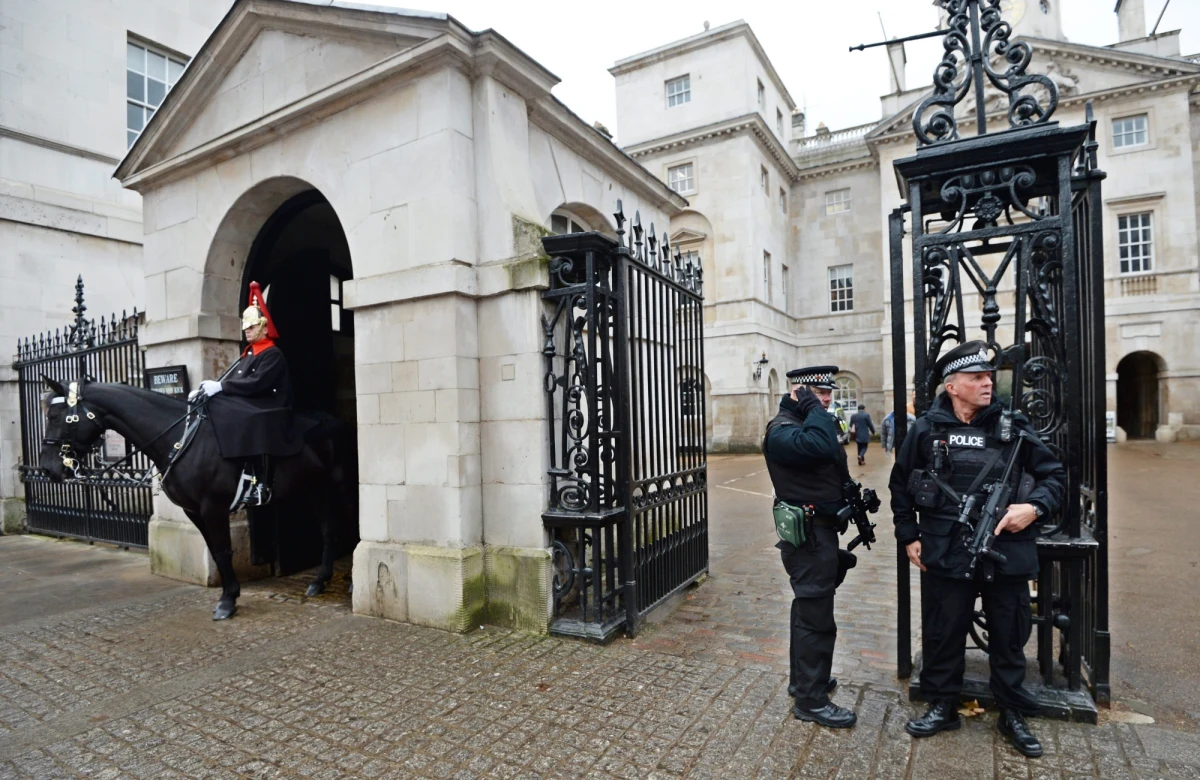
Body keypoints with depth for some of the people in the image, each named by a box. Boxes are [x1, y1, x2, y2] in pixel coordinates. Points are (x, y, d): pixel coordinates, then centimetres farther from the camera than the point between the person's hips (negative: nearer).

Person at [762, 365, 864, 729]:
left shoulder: (809, 424, 15)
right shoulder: (782, 429, -18)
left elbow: (833, 470, 20)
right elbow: (820, 448, -38)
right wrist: (813, 407, -24)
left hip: (821, 529, 11)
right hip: (807, 534, -11)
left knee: (809, 607, 20)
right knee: (816, 615, -4)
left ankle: (804, 678, 35)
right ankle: (811, 700, 8)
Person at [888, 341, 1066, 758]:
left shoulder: (1012, 427, 0)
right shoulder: (927, 430, -2)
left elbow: (1054, 474, 8)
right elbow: (901, 485, 7)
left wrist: (1034, 507, -11)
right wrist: (909, 536, 5)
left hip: (1006, 552, 1)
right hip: (945, 555, -1)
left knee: (1009, 636, 15)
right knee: (942, 634, 11)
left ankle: (1013, 713, 36)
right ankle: (942, 706, 31)